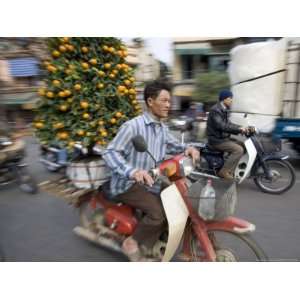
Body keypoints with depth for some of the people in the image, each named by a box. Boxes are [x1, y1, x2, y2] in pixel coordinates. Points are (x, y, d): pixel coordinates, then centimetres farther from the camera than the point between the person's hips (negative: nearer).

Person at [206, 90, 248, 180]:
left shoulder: (224, 110, 14)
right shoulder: (215, 110, -18)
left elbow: (228, 124, 14)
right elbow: (221, 126, -29)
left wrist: (241, 128, 0)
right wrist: (239, 129, -27)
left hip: (223, 138, 10)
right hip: (217, 140, -10)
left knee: (242, 145, 9)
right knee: (239, 150, -18)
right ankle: (224, 171, -12)